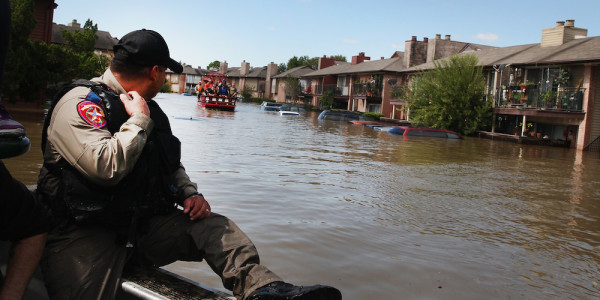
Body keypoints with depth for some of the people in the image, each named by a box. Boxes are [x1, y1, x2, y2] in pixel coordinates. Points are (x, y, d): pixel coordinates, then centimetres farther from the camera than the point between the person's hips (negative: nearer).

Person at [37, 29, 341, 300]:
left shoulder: (147, 109, 15)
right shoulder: (79, 103, -10)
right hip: (84, 232, -5)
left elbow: (172, 165, 22)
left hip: (143, 224, 6)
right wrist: (138, 120, -14)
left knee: (213, 225, -14)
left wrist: (190, 193, 2)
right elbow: (107, 167, -27)